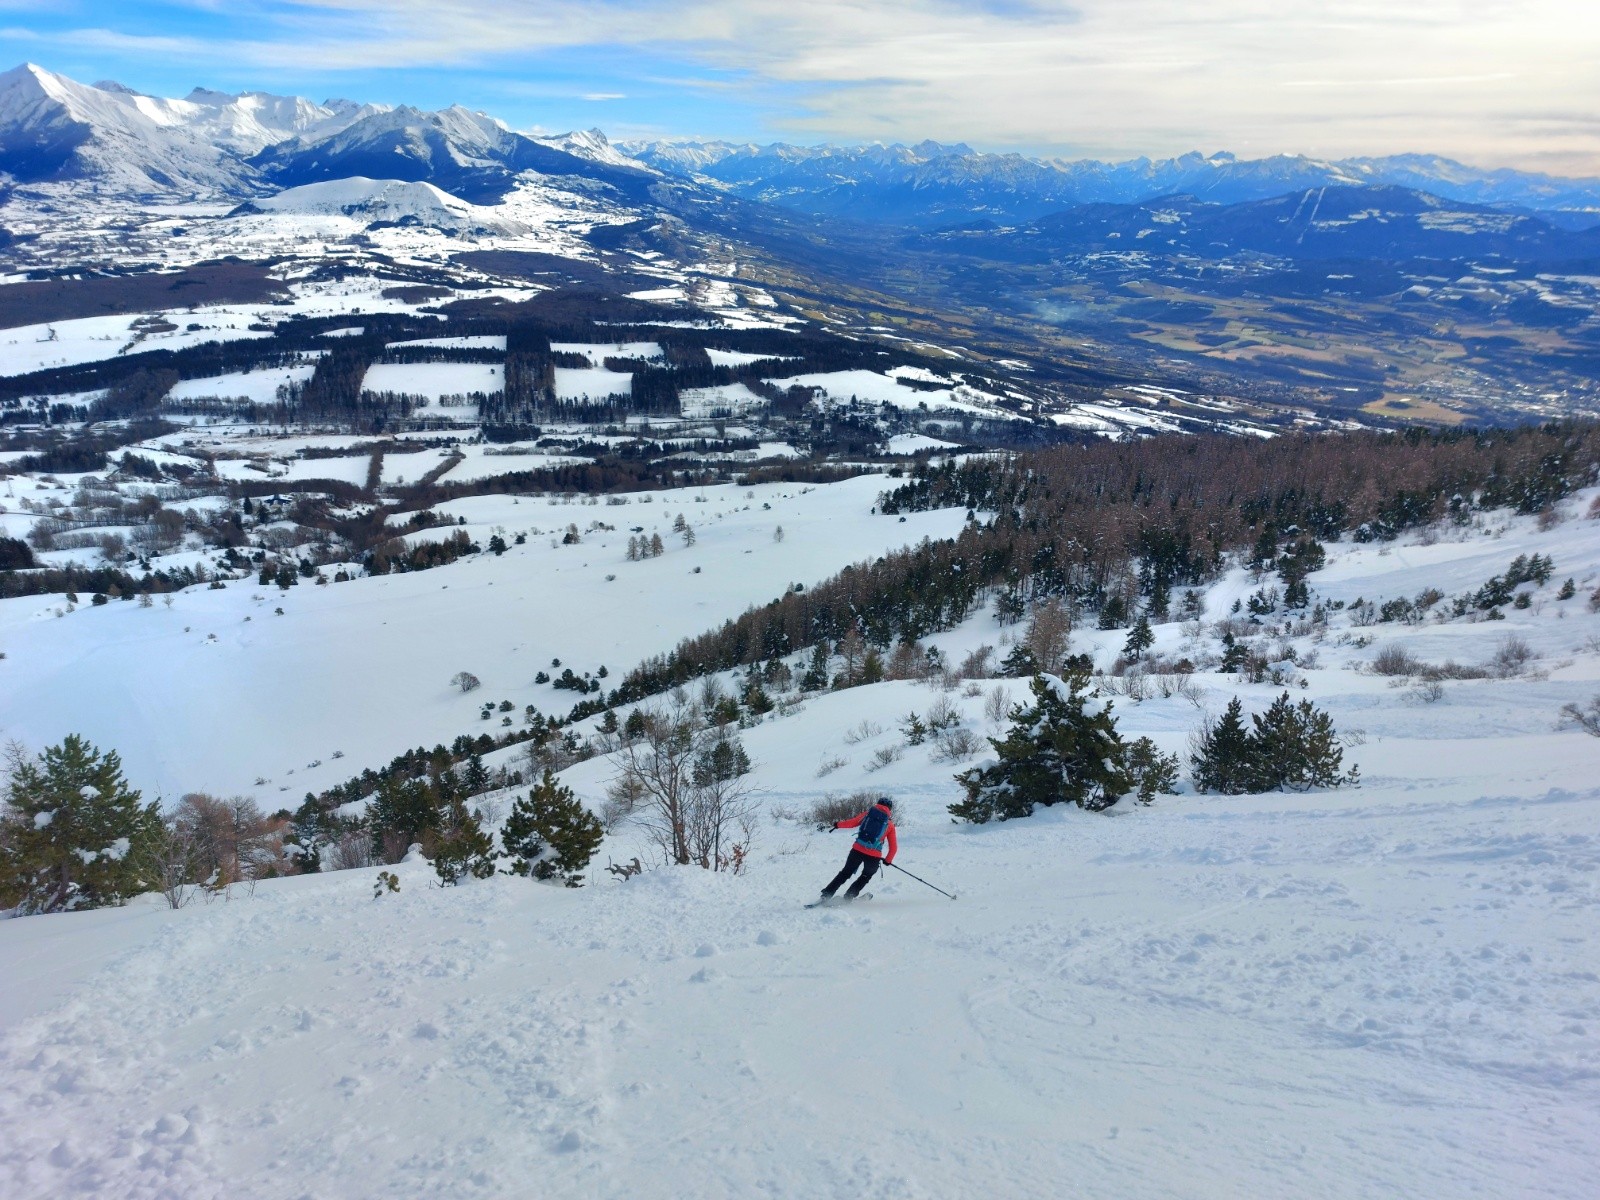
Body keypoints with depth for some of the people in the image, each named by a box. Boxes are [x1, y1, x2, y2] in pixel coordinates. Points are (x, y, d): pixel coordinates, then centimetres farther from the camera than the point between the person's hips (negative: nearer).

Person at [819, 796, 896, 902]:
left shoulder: (868, 813, 10)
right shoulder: (890, 824, 9)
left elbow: (851, 823, 7)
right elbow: (893, 847, 8)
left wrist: (838, 824, 24)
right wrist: (888, 860, 22)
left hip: (858, 850, 1)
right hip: (874, 856, -1)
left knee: (846, 873, 19)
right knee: (865, 877, 23)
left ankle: (827, 894, 14)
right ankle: (847, 897, 15)